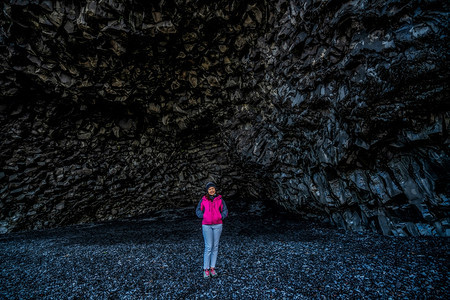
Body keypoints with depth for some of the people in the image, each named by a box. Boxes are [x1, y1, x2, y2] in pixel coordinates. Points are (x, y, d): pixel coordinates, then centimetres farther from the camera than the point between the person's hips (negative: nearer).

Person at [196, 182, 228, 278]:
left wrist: (220, 218, -11)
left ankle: (212, 268, 19)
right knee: (208, 247, -3)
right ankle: (206, 269, 9)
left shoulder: (220, 199, 0)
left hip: (217, 225, 2)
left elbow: (225, 211, 3)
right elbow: (198, 211, 5)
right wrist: (204, 217, -8)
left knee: (215, 247, 7)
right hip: (206, 226, -2)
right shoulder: (203, 200, -1)